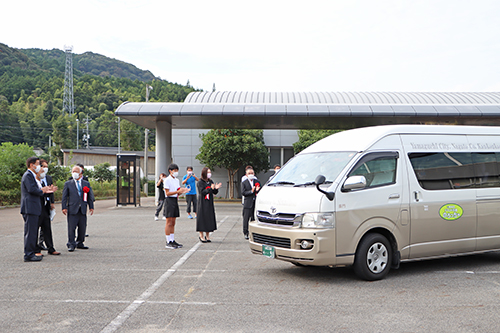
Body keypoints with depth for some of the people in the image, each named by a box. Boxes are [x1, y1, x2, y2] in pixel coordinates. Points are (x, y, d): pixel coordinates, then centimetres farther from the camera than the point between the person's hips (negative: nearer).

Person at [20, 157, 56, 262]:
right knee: (30, 231, -8)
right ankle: (29, 255, -6)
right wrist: (42, 191, -8)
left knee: (33, 232, 14)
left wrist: (47, 190, 8)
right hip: (30, 208, -11)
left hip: (33, 208, 11)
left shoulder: (32, 176, 22)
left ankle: (32, 253, 20)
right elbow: (32, 189, -23)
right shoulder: (28, 175, -11)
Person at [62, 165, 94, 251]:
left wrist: (91, 207, 7)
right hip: (72, 209, -2)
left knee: (82, 227, 7)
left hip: (83, 209, 3)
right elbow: (64, 196, 4)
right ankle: (71, 244, 2)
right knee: (71, 228, -4)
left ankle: (80, 243, 19)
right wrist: (64, 207, -5)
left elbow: (90, 196, 13)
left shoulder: (86, 184, 12)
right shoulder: (68, 184, 7)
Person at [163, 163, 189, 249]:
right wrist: (178, 191, -24)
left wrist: (182, 191, -4)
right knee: (169, 222, -6)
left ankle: (172, 240, 16)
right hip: (169, 200, -8)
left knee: (173, 223, 11)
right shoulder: (167, 180, -8)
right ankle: (168, 242, -4)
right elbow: (167, 193, -14)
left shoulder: (177, 180, 16)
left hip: (175, 200, 8)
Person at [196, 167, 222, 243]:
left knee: (209, 218, 6)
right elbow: (202, 192, -17)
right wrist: (211, 188, -28)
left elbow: (215, 192, 10)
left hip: (209, 203, 6)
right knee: (202, 218, -3)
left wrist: (216, 188, -11)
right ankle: (201, 236, 6)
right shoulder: (200, 182, -7)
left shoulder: (210, 182, 11)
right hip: (203, 203, -6)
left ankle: (207, 236, 15)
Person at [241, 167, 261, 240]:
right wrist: (251, 191, -16)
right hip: (248, 203, -3)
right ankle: (246, 233, 5)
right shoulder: (244, 183, 4)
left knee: (255, 218, 3)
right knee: (246, 218, -2)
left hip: (256, 203, 3)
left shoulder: (257, 182, 14)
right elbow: (243, 193, -6)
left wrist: (257, 190, -9)